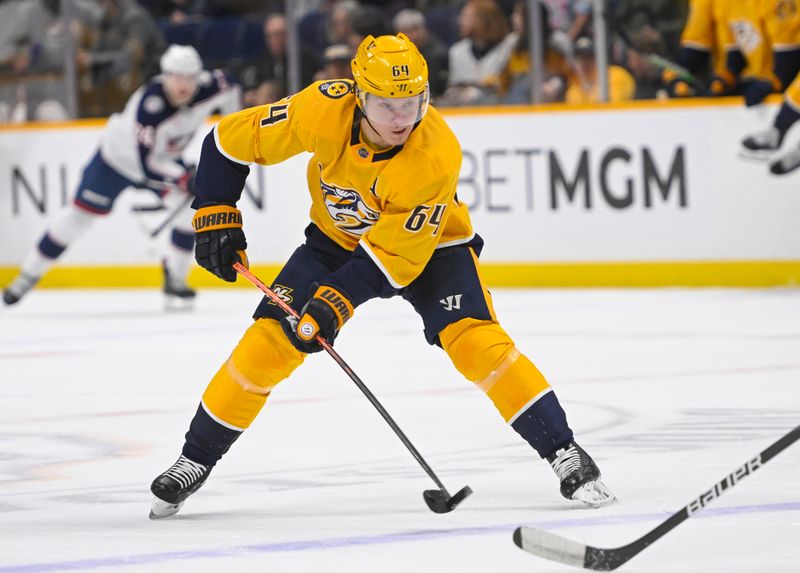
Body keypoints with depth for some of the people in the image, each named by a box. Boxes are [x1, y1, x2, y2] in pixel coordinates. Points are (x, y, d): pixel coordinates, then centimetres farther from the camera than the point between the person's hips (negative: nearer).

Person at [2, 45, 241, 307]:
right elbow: (146, 163, -40)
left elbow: (228, 87, 4)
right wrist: (185, 178, -47)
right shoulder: (150, 103, -40)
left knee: (188, 207, -16)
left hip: (164, 157, 5)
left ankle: (175, 278, 1)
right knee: (80, 214, -3)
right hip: (118, 155, -5)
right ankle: (29, 274, 9)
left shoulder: (208, 88, -23)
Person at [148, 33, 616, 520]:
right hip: (337, 238, 2)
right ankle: (195, 462, 7)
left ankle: (565, 455, -13)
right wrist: (217, 217, -16)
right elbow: (230, 142, -15)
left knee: (474, 340, -23)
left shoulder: (438, 155, -35)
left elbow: (396, 253, -30)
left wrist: (336, 303, -37)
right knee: (270, 340, -9)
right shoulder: (324, 110, -29)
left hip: (427, 243, -2)